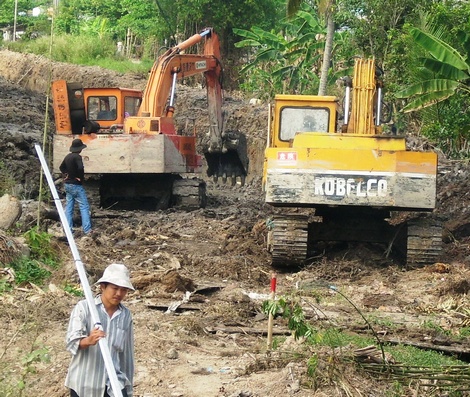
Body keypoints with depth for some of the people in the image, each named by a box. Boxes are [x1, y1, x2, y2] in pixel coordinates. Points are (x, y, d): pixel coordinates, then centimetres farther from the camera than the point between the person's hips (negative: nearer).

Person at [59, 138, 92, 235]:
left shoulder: (67, 156, 9)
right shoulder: (77, 157, -17)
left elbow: (61, 167, 23)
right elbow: (80, 168, -31)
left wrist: (66, 174, 13)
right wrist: (80, 177, -15)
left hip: (68, 184, 8)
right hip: (76, 185, -8)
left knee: (68, 208, 10)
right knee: (84, 207, -4)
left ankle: (68, 229, 11)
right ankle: (87, 230, -8)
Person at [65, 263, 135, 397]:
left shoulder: (126, 315, 7)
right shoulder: (84, 308, -6)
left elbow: (127, 353, 13)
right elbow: (71, 342, -18)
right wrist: (88, 341, -41)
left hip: (113, 384, 3)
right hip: (83, 384, -2)